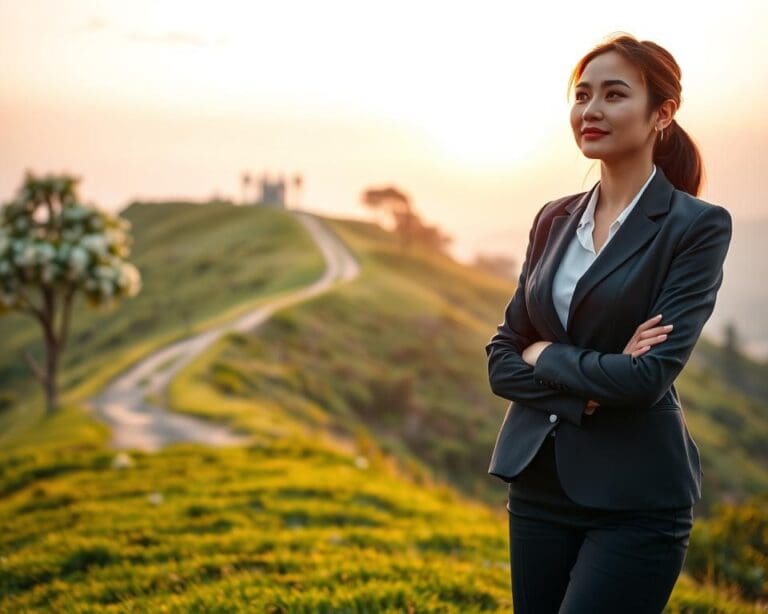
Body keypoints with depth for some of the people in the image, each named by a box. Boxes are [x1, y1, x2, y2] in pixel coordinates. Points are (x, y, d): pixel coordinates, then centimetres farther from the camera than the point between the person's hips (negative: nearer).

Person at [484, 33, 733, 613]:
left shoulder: (699, 225, -8)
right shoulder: (554, 219, 9)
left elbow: (651, 375, -18)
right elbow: (501, 358, 6)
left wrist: (544, 355, -6)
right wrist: (586, 387, -11)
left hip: (637, 499, -5)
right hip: (540, 483, 6)